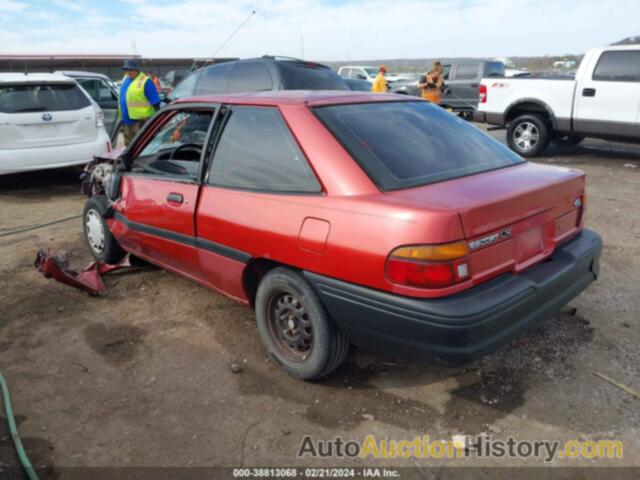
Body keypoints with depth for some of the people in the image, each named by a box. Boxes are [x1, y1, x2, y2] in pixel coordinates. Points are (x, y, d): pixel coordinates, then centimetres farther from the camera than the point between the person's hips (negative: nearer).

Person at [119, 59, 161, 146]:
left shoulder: (145, 82, -11)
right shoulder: (125, 79, 13)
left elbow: (155, 103, -13)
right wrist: (122, 118, 24)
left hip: (141, 122, -8)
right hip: (127, 122, 8)